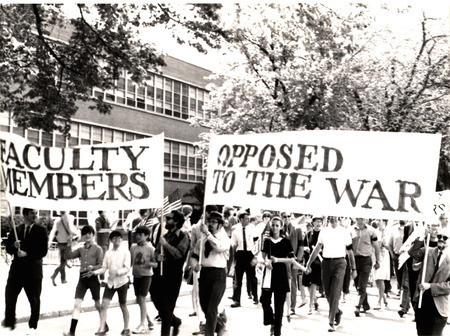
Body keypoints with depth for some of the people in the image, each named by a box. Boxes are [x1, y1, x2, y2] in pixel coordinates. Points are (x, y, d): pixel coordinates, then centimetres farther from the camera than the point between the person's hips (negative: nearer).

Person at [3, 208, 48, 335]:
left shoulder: (41, 230, -2)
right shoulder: (16, 230, 8)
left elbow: (43, 251, -8)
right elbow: (8, 248, 6)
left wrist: (27, 254, -15)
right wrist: (15, 246, -14)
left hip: (33, 269, -3)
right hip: (16, 268, 3)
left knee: (34, 300, 6)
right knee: (10, 296, 5)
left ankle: (33, 326, 20)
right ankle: (9, 322, 21)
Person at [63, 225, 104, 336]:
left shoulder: (98, 249, -2)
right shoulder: (81, 249, 11)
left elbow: (101, 265, -7)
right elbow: (67, 256, 6)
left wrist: (93, 268, -23)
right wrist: (69, 245, -5)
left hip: (93, 278, -3)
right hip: (82, 277, 4)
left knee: (97, 304, 8)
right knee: (77, 304, -5)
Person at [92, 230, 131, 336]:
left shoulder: (125, 252, -5)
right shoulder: (108, 253, 6)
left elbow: (127, 269, -11)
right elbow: (104, 268, 4)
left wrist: (117, 272, -28)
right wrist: (95, 272, -14)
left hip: (122, 281, -3)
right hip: (110, 282, 3)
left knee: (123, 306, 7)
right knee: (104, 305, -7)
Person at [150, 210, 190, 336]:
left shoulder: (183, 236, -7)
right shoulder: (166, 236, 14)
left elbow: (179, 254, -19)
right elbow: (156, 251, 18)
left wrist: (166, 244, -20)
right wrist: (158, 256, -3)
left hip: (173, 275, -7)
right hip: (160, 273, 7)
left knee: (167, 306, -1)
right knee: (156, 298, 12)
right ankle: (175, 321, 34)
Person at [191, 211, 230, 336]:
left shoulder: (225, 239, 0)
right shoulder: (202, 241, 14)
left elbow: (219, 247, -22)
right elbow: (194, 256, 16)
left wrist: (207, 233, -22)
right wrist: (195, 265, -4)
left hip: (218, 275, -5)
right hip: (204, 273, 6)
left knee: (212, 309, -10)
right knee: (204, 307, 14)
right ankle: (219, 326, 40)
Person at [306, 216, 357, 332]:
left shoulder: (344, 232, 3)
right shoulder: (323, 231, 9)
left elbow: (350, 251, 7)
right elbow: (317, 249, 12)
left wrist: (353, 268, 6)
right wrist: (308, 264, 9)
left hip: (339, 263, -3)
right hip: (326, 263, 3)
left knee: (335, 293, -11)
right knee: (328, 293, 7)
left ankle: (331, 322, -7)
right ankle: (337, 312, 34)